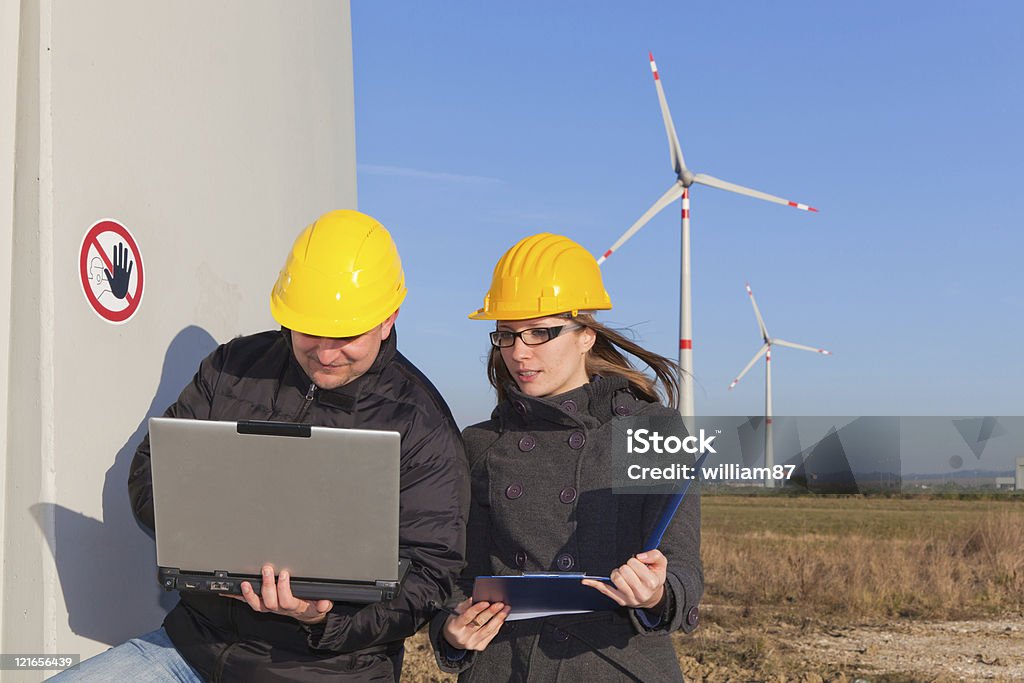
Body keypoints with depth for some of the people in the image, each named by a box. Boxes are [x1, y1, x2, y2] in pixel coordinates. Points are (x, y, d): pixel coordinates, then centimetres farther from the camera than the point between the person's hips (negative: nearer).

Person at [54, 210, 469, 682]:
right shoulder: (235, 367, 6)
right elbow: (152, 470, 8)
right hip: (197, 641, 4)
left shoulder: (423, 429, -6)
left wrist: (326, 615, -25)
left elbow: (428, 573, -9)